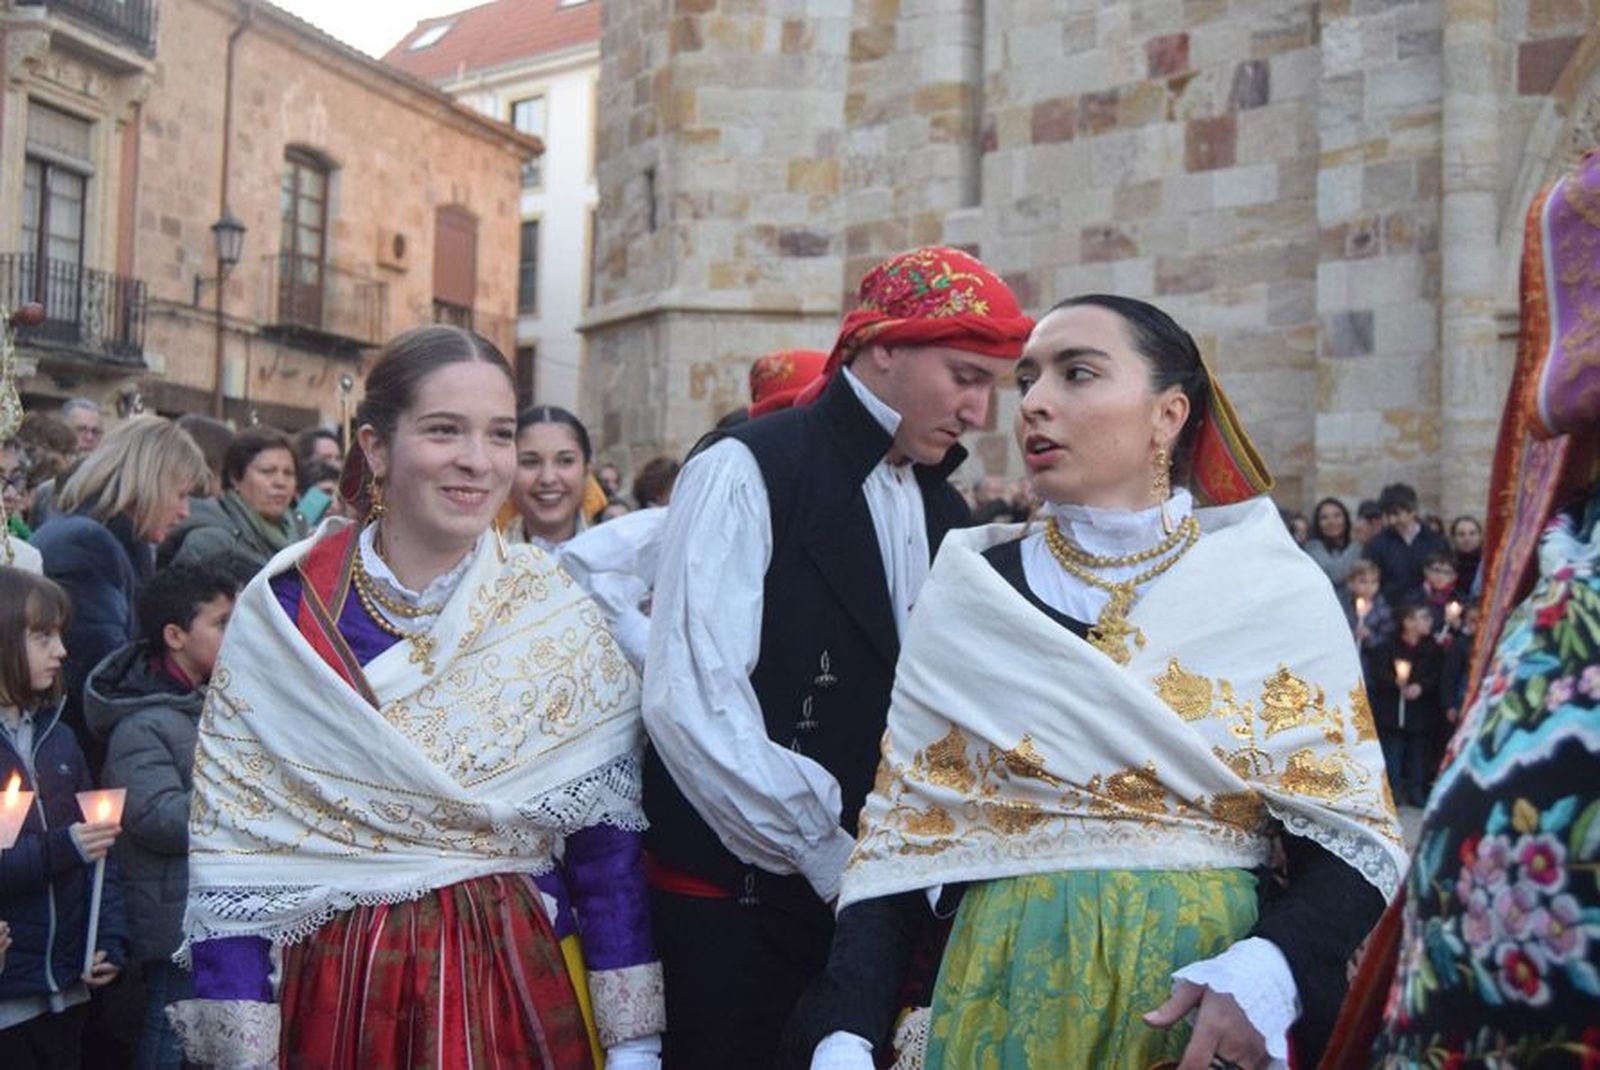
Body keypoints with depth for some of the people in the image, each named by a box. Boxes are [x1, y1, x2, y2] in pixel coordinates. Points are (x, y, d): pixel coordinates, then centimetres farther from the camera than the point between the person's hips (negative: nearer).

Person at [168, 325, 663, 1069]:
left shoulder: (556, 618, -4)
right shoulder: (283, 615, -6)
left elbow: (607, 838, -3)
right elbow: (235, 839, -5)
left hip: (518, 992, 1)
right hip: (335, 995, 0)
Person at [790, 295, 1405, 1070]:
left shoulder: (1276, 591, -4)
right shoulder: (971, 596, 0)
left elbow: (1355, 837, -4)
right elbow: (899, 832, 0)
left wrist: (1270, 972, -22)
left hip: (1204, 1002, -1)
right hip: (1006, 997, 1)